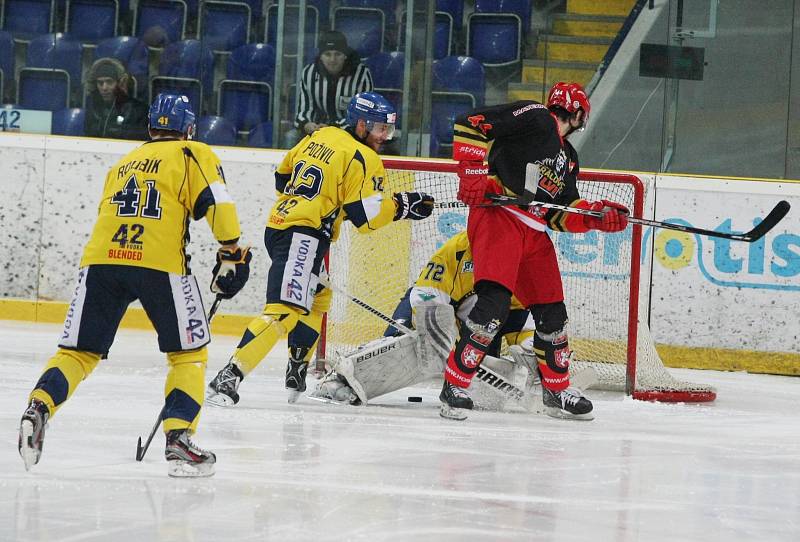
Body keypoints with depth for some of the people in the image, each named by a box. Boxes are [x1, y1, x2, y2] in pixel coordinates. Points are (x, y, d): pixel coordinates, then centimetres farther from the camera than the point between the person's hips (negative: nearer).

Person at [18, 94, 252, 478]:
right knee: (189, 353, 11)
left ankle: (38, 409, -12)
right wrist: (231, 254, 5)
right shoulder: (194, 155, 13)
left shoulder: (123, 164, 30)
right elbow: (216, 202, -2)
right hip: (161, 263, -4)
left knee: (79, 350, 11)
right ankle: (178, 438, -3)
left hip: (101, 258, 4)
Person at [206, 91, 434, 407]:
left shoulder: (319, 137, 16)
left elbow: (282, 178, 25)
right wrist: (402, 205, -4)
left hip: (278, 227, 10)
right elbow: (363, 215, -14)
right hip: (304, 237, -10)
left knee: (318, 297, 28)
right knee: (284, 311, -19)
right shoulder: (362, 158, -8)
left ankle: (297, 374, 29)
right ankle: (229, 378, -30)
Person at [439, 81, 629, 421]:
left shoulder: (568, 158, 24)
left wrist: (598, 216, 5)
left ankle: (557, 392, 28)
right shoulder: (533, 118, -2)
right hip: (496, 216, -9)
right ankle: (455, 386, -15)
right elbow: (470, 124, -12)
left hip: (534, 233, 9)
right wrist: (473, 173, -17)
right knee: (494, 302, -21)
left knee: (552, 313, 11)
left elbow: (562, 214, 21)